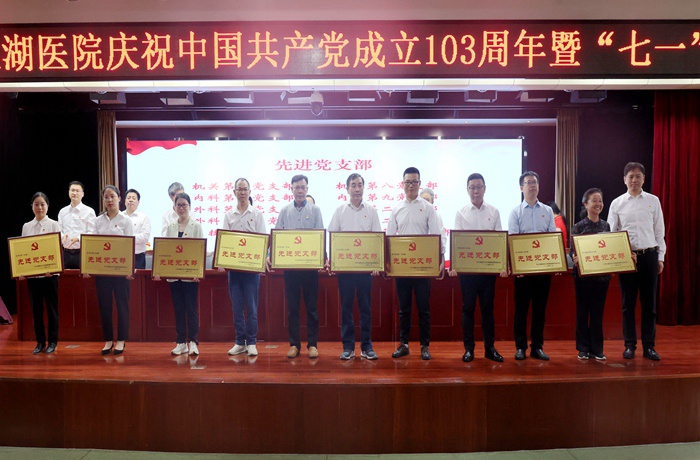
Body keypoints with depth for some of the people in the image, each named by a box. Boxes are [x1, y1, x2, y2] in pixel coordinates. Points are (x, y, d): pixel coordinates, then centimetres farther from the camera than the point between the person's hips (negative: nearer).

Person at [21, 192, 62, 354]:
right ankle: (40, 341, 17)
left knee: (52, 307, 3)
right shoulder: (26, 226, 10)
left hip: (50, 273, -3)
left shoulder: (54, 225, 1)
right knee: (36, 307, 7)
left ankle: (52, 341, 12)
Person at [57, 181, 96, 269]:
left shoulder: (89, 211, 2)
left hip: (82, 252, -3)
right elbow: (59, 230, 16)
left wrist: (78, 238, -20)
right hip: (66, 253, 4)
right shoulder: (62, 212, 15)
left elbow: (91, 232, -4)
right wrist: (62, 236, -6)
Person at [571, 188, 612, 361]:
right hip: (583, 274, -3)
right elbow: (573, 251, -7)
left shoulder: (606, 226, 9)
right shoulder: (578, 227, -3)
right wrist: (575, 260, -28)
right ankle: (583, 348, 15)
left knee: (598, 311, 8)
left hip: (602, 274, 3)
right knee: (582, 311, 5)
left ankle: (597, 349, 16)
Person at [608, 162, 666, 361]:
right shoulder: (617, 203, 6)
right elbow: (610, 232, 6)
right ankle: (629, 345, 13)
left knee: (649, 302, 4)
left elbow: (659, 231, 9)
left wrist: (660, 257, 5)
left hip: (649, 255, 1)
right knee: (628, 303, 4)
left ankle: (649, 346, 13)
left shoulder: (653, 201, 8)